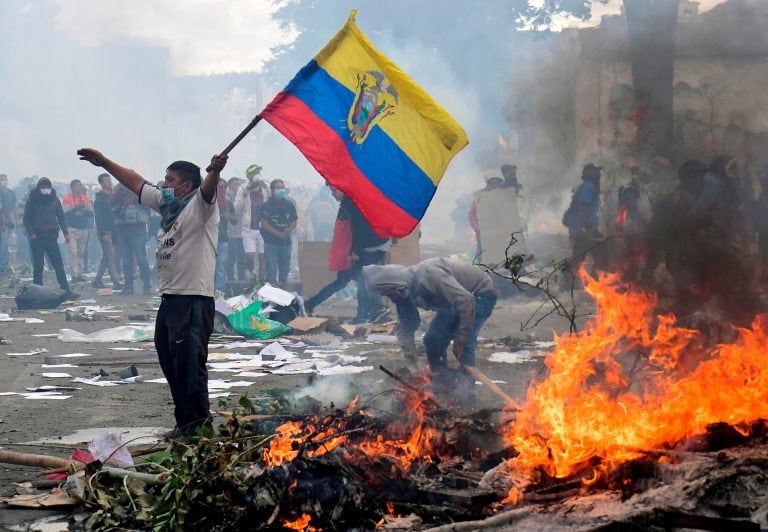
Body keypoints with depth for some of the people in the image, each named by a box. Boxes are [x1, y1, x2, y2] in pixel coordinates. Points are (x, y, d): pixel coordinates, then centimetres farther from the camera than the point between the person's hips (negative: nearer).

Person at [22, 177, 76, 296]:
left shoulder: (54, 200, 8)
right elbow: (26, 218, 1)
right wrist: (31, 234, -10)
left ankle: (66, 291, -2)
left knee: (59, 265, -2)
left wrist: (66, 232, 2)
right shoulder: (32, 200, 1)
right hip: (37, 238, -2)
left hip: (51, 237, 2)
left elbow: (61, 217, 12)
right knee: (38, 267, 0)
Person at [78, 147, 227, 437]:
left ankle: (198, 426, -6)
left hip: (195, 301, -10)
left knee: (190, 364, -11)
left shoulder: (199, 204, -8)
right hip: (169, 297, 10)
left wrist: (215, 171, -52)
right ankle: (184, 422, 25)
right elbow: (135, 182, 26)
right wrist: (103, 162, 30)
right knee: (170, 364, 15)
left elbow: (208, 188, -30)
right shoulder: (165, 202, 18)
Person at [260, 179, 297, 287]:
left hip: (285, 242, 4)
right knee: (271, 270, -6)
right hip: (271, 241, -4)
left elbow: (294, 221, 11)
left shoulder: (289, 204, 8)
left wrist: (289, 229, -12)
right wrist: (279, 234, -16)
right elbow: (264, 224, -10)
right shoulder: (266, 205, -4)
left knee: (285, 269, 11)